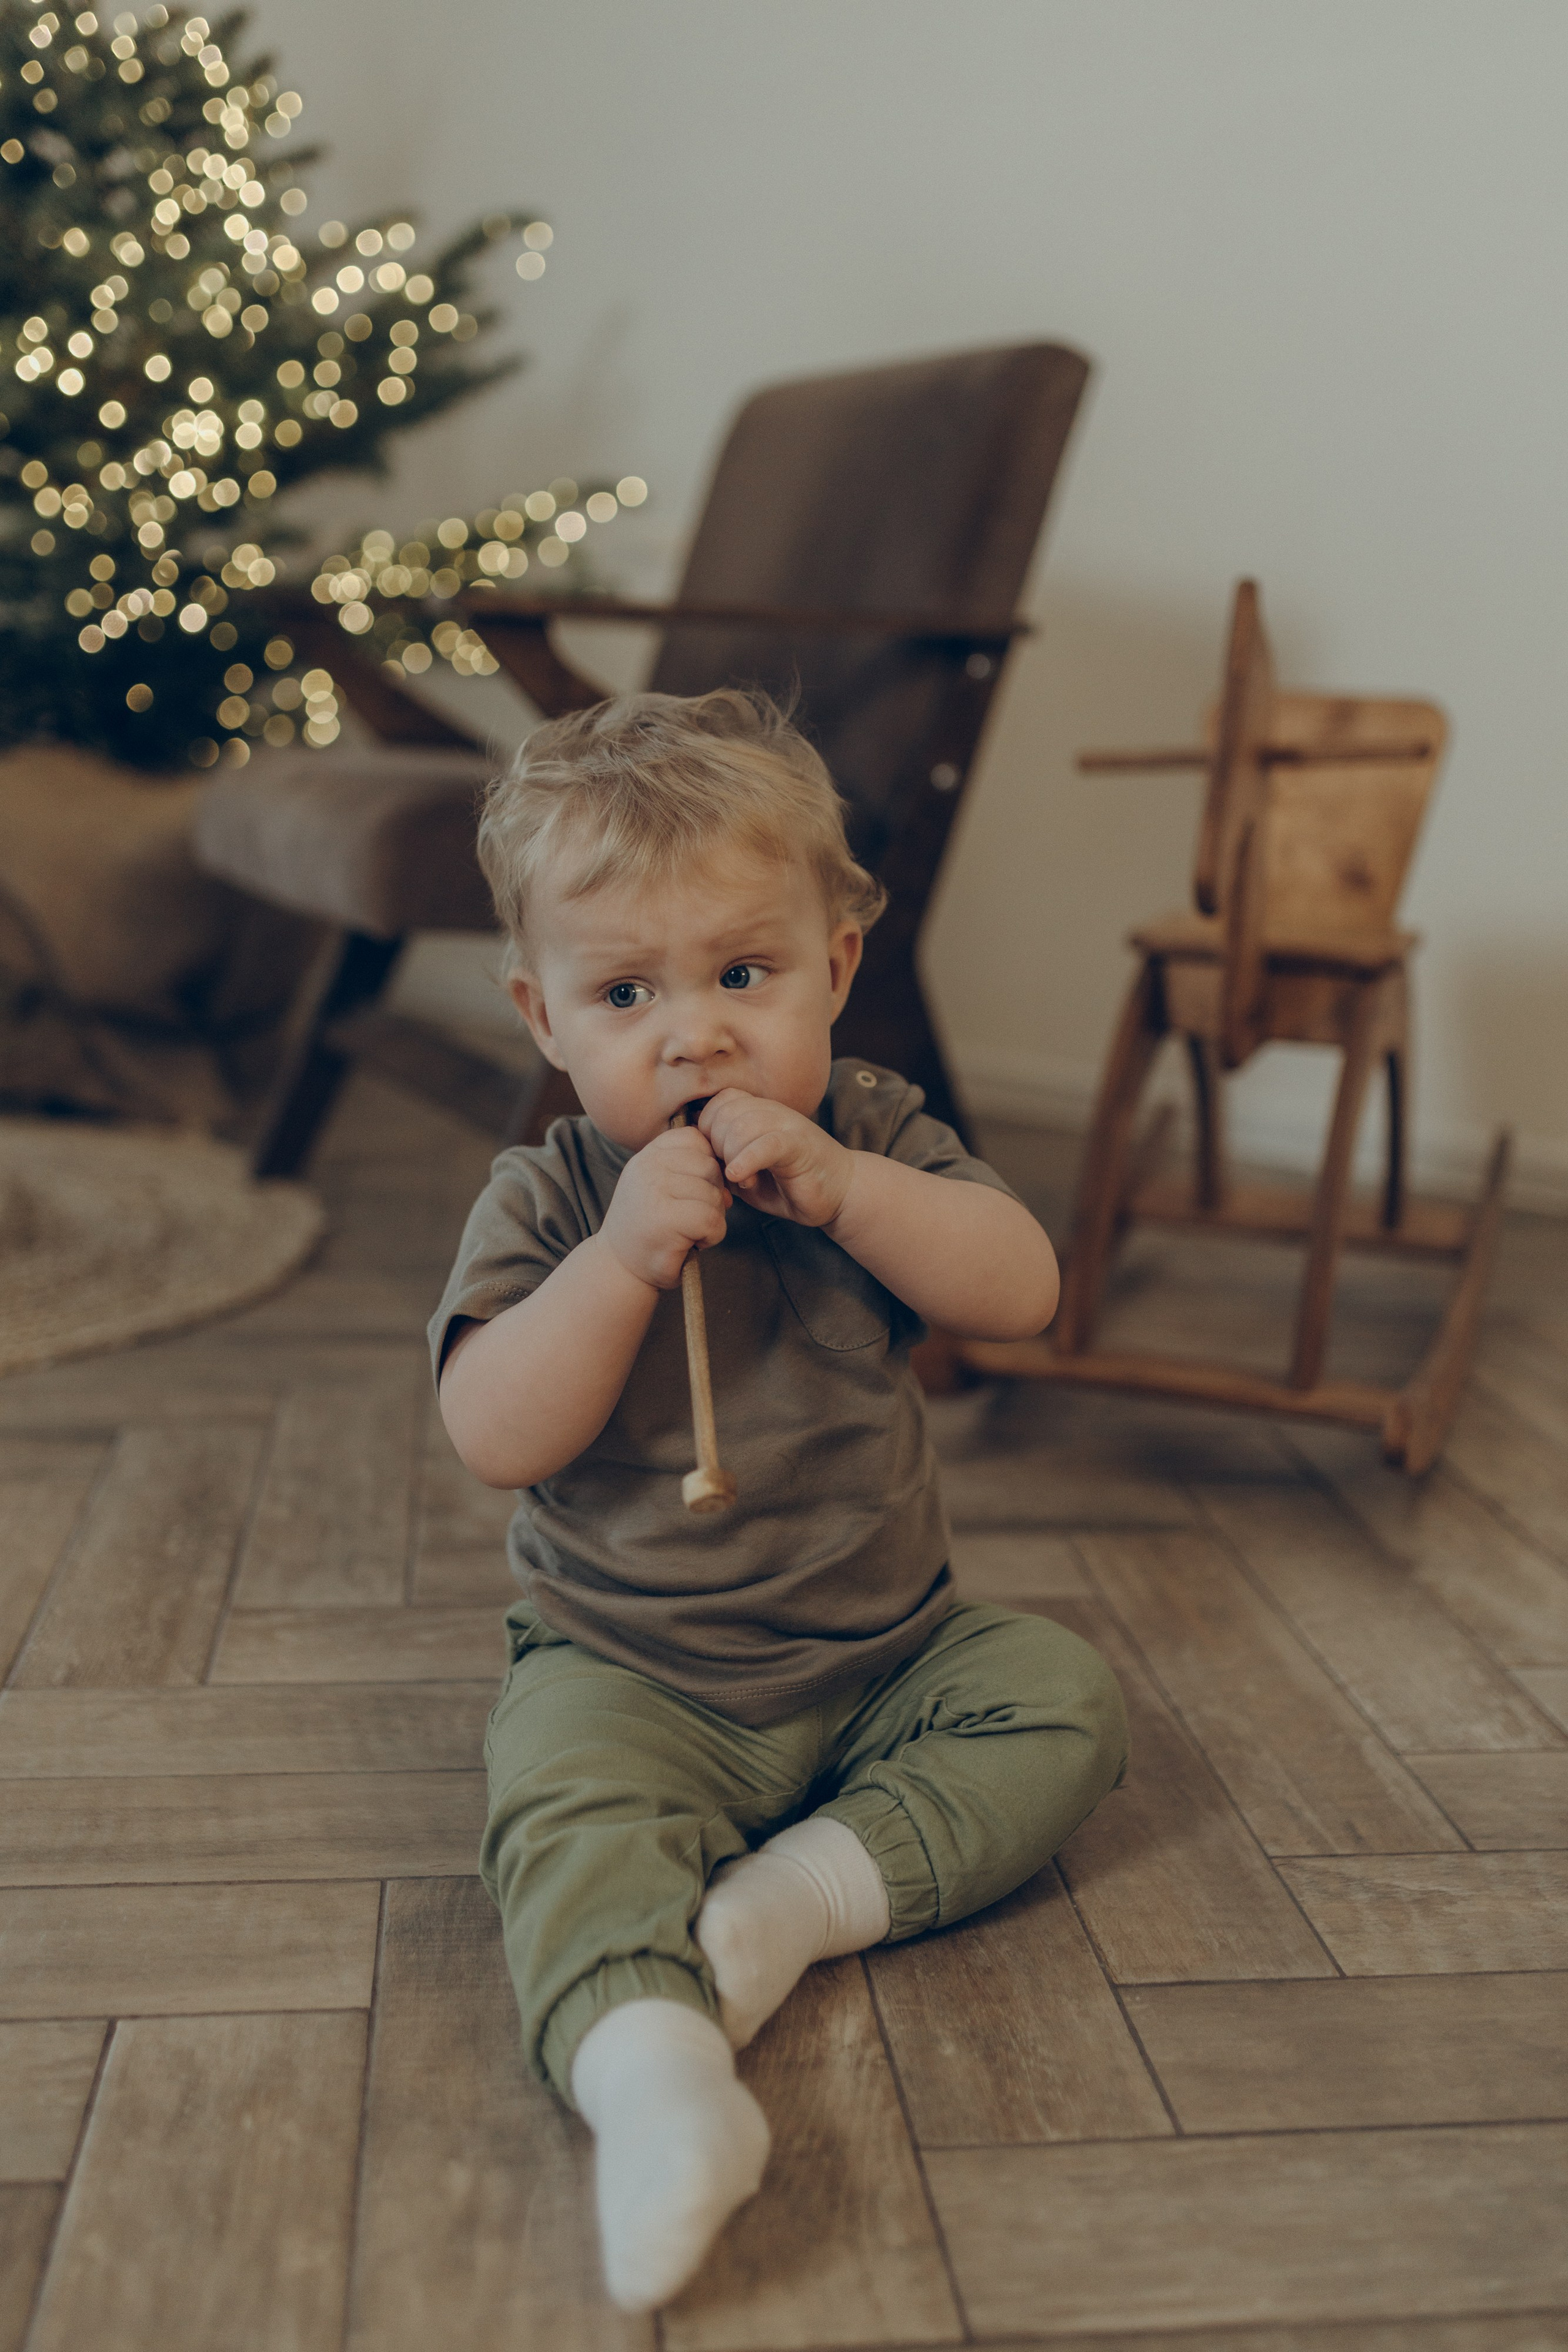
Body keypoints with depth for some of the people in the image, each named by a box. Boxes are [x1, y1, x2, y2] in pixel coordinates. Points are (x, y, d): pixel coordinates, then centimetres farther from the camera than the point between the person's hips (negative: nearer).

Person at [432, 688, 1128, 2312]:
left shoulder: (872, 1135, -3)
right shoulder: (546, 1200, -9)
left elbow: (1022, 1290, -16)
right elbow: (496, 1438, -19)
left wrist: (833, 1186, -28)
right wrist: (624, 1254, -31)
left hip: (884, 1651, 3)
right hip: (632, 1673, -3)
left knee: (1066, 1697, -13)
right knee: (568, 1811, -29)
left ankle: (811, 1888, -20)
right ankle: (653, 2073, -46)